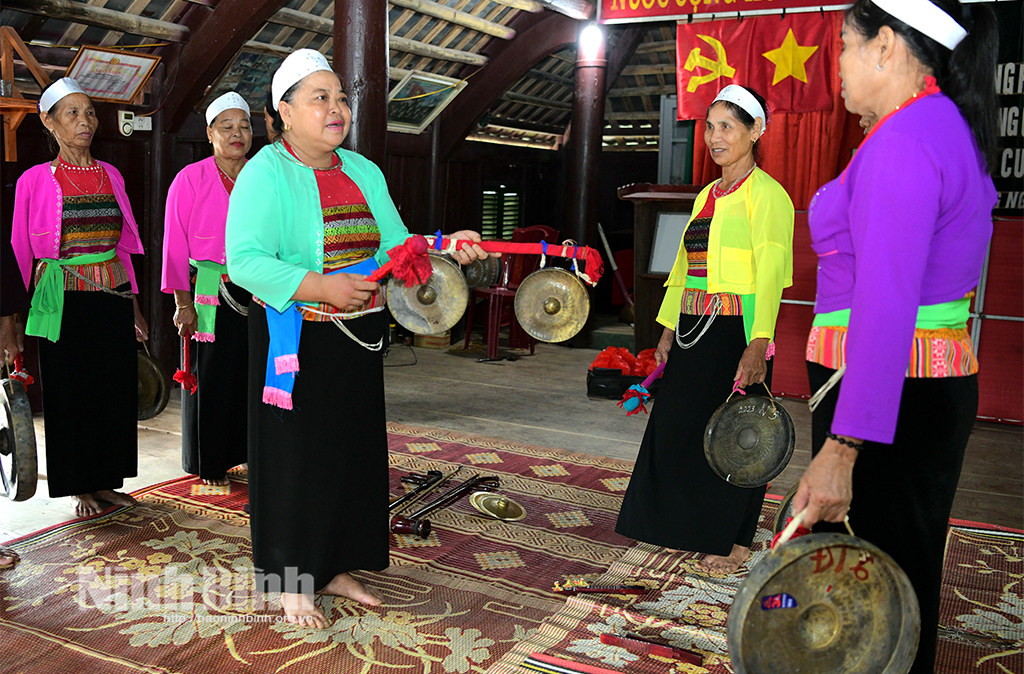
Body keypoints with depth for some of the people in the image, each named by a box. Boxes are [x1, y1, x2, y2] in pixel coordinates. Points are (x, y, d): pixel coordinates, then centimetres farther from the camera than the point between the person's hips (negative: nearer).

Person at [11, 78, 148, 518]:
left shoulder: (110, 176, 9)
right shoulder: (35, 180, -2)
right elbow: (20, 252, 0)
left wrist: (133, 307, 13)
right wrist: (16, 312, -3)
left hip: (113, 296, 4)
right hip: (65, 302, -4)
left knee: (116, 389, 7)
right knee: (70, 391, 4)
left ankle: (105, 482, 21)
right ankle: (80, 489, 18)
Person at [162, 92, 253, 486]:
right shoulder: (191, 180, -3)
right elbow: (175, 246, -4)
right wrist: (183, 302, -8)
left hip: (256, 294, 3)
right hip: (209, 294, -3)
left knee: (253, 372, 6)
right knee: (210, 376, 4)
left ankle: (247, 450, 23)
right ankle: (209, 463, 19)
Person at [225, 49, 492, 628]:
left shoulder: (364, 172, 12)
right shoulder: (265, 174, -9)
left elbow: (396, 245, 7)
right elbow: (244, 260, -20)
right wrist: (320, 287, -27)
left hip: (359, 341, 6)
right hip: (295, 344, -6)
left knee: (352, 452, 13)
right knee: (296, 458, 3)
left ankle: (334, 567, 30)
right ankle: (290, 582, 21)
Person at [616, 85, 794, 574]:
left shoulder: (765, 193, -9)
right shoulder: (707, 196, 16)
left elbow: (769, 273, -17)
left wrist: (757, 346, -25)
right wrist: (668, 330, 15)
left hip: (736, 331, -8)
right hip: (694, 332, 8)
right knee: (681, 428, 13)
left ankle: (736, 542, 17)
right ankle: (689, 529, 30)